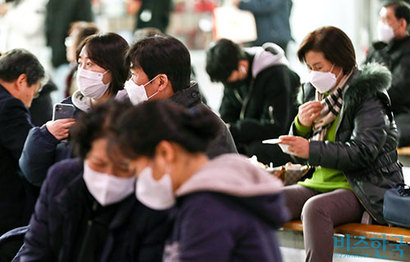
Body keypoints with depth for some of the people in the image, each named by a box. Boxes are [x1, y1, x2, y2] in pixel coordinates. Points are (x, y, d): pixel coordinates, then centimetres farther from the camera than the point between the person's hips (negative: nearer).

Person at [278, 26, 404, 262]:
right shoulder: (316, 92, 16)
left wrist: (311, 150, -25)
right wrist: (301, 126, -2)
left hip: (359, 190, -7)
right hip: (319, 184, 7)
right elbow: (303, 153, 20)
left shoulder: (367, 95, -7)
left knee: (315, 208, -37)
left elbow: (362, 153, -19)